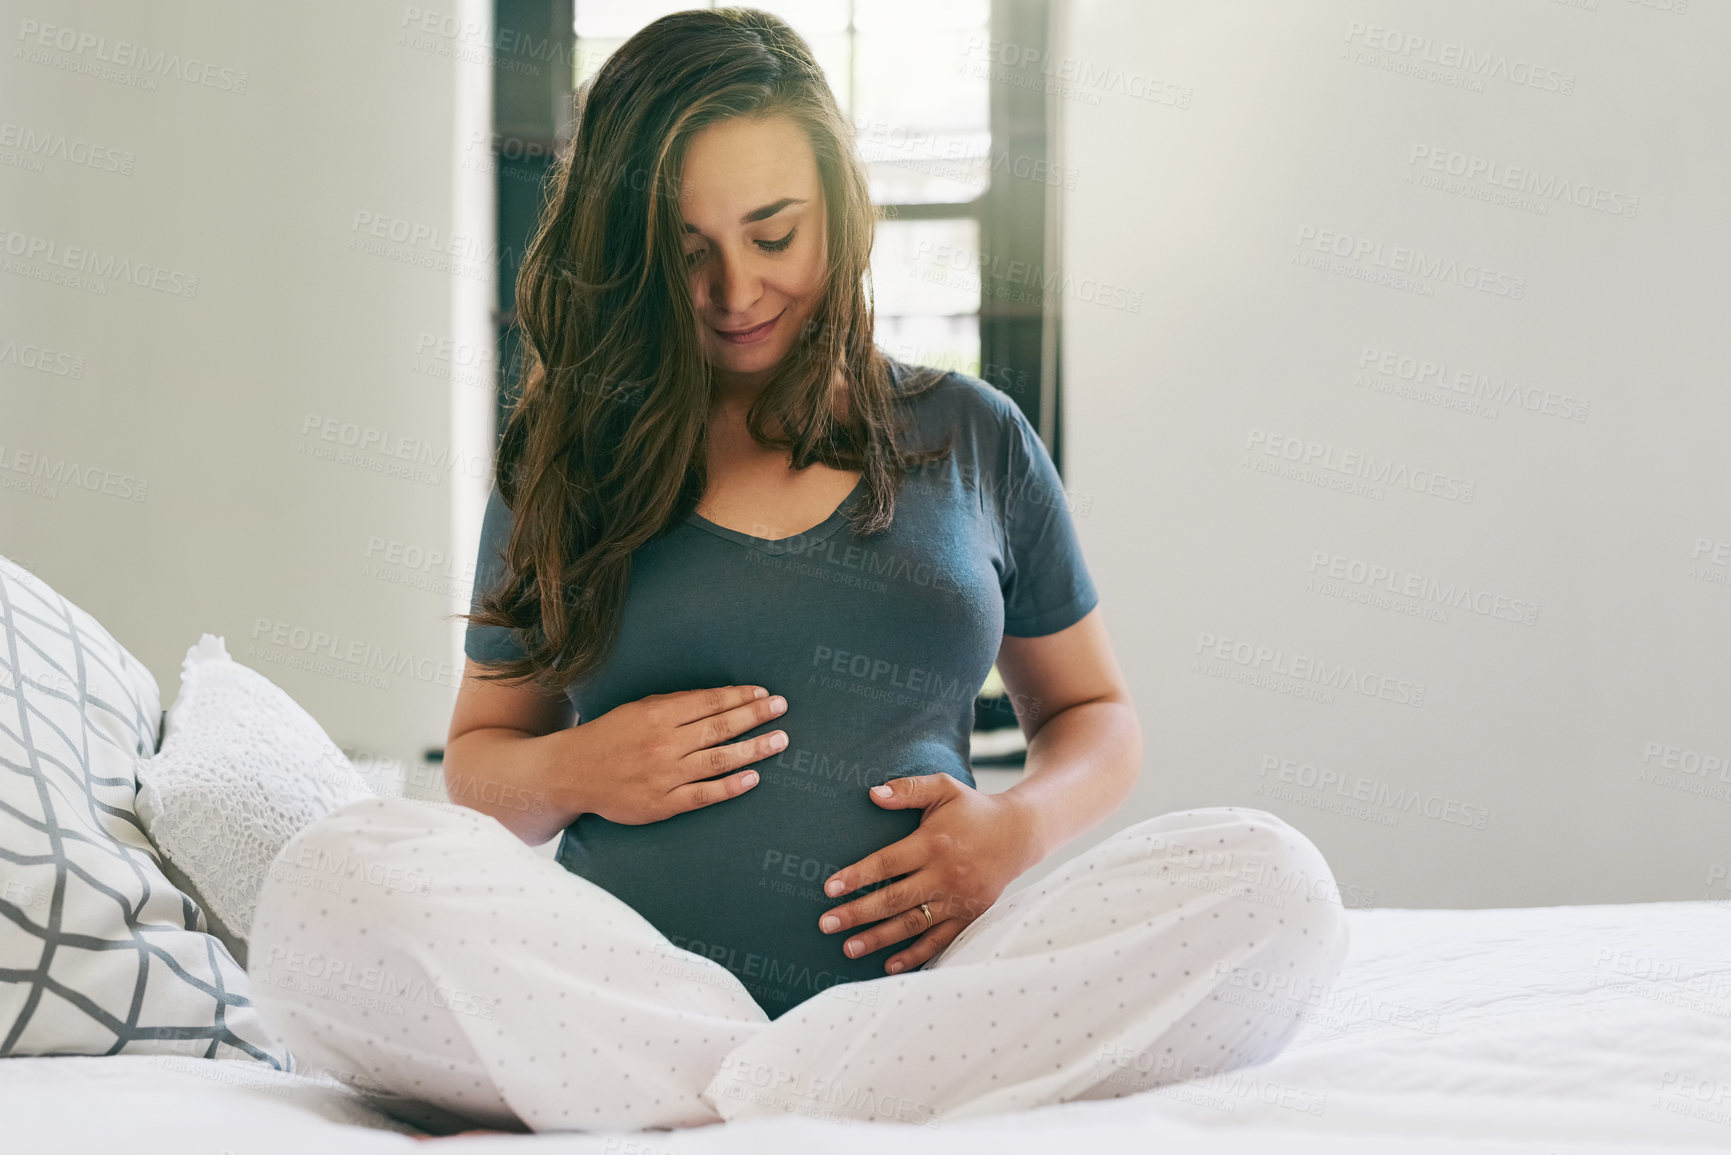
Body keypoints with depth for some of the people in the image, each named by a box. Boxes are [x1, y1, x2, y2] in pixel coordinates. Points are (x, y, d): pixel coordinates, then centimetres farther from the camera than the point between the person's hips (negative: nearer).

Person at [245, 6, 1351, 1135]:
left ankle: (744, 1102, -30)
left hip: (919, 983, 1)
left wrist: (1019, 825, -1)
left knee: (1271, 883, -26)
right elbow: (478, 759, 22)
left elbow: (1095, 714, 23)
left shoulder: (972, 439, 15)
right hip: (622, 993, -1)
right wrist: (571, 773, -3)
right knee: (335, 881, -29)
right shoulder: (564, 463, 15)